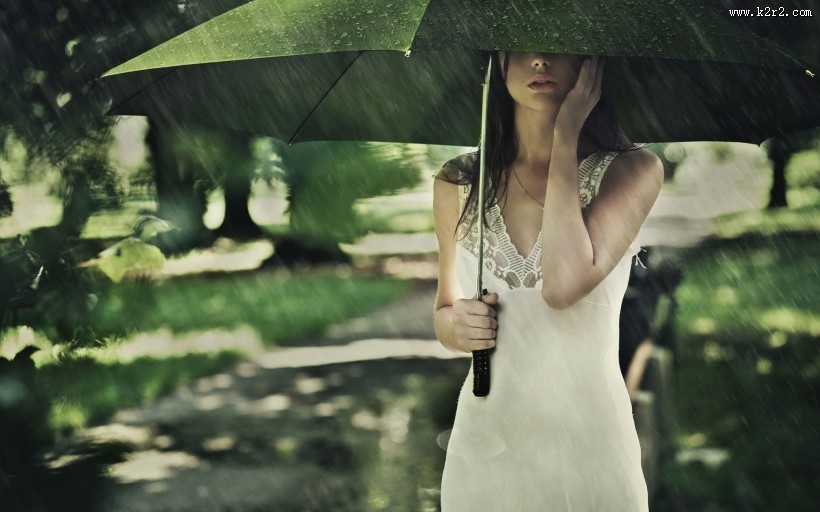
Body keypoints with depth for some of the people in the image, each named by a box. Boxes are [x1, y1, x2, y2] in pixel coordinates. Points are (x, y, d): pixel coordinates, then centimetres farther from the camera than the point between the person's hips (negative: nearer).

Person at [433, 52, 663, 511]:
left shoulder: (634, 170, -8)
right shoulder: (457, 184, 0)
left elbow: (563, 285, -24)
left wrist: (566, 137, -16)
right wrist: (456, 326, -10)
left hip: (590, 447, -2)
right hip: (481, 449, 3)